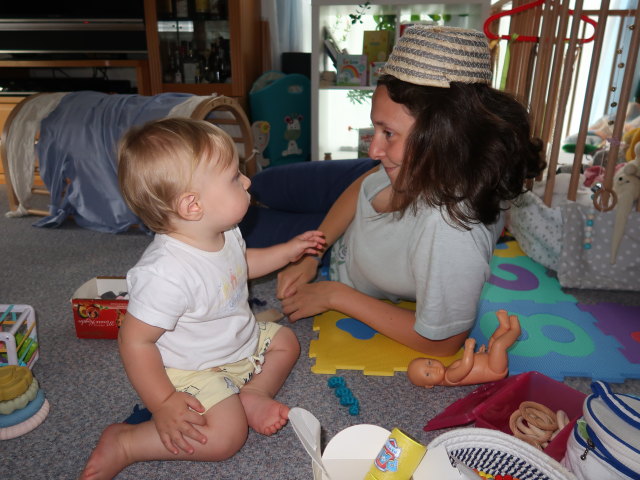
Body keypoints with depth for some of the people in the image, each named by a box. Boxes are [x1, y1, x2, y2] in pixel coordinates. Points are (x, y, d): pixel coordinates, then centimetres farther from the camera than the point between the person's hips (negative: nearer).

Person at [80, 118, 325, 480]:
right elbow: (135, 342, -28)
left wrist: (289, 251, 8)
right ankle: (122, 444, -5)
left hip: (242, 342, 9)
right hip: (192, 371, -8)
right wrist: (164, 404, -25)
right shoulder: (166, 273, -38)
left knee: (286, 341, 14)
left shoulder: (224, 233, -10)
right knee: (227, 436, -20)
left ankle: (251, 395, 2)